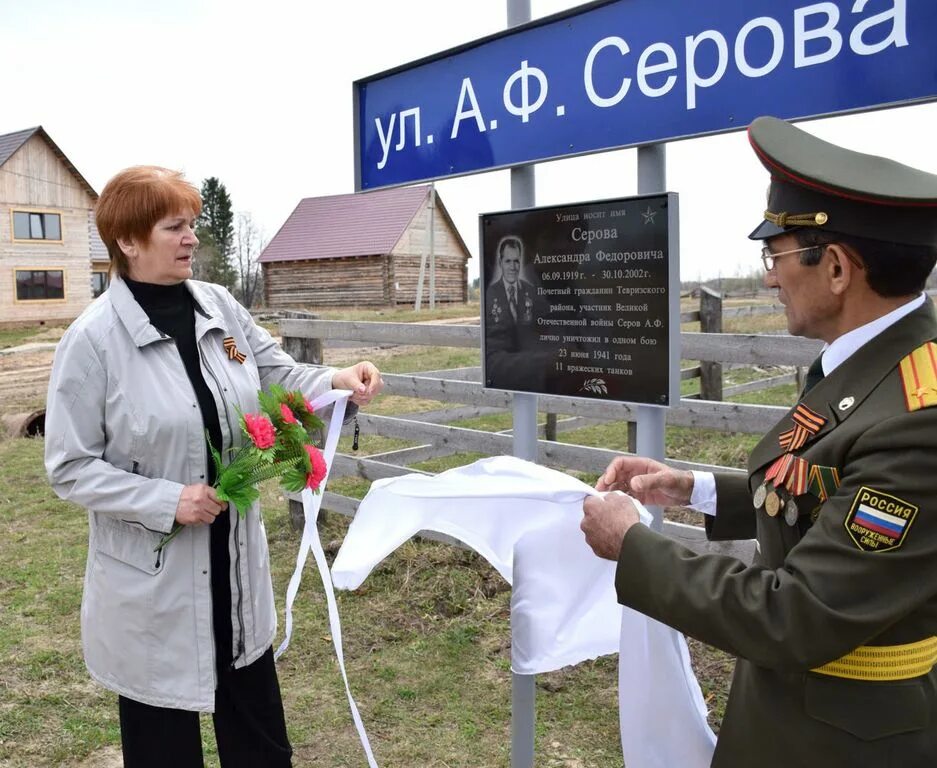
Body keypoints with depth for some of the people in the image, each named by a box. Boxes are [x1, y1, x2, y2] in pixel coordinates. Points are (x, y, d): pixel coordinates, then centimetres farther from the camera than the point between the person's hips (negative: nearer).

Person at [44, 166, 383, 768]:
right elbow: (71, 466, -12)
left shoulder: (219, 306, -2)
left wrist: (336, 381, -12)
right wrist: (167, 501, -21)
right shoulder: (93, 338, -16)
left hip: (235, 558, 5)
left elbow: (277, 374, 7)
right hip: (152, 574, -5)